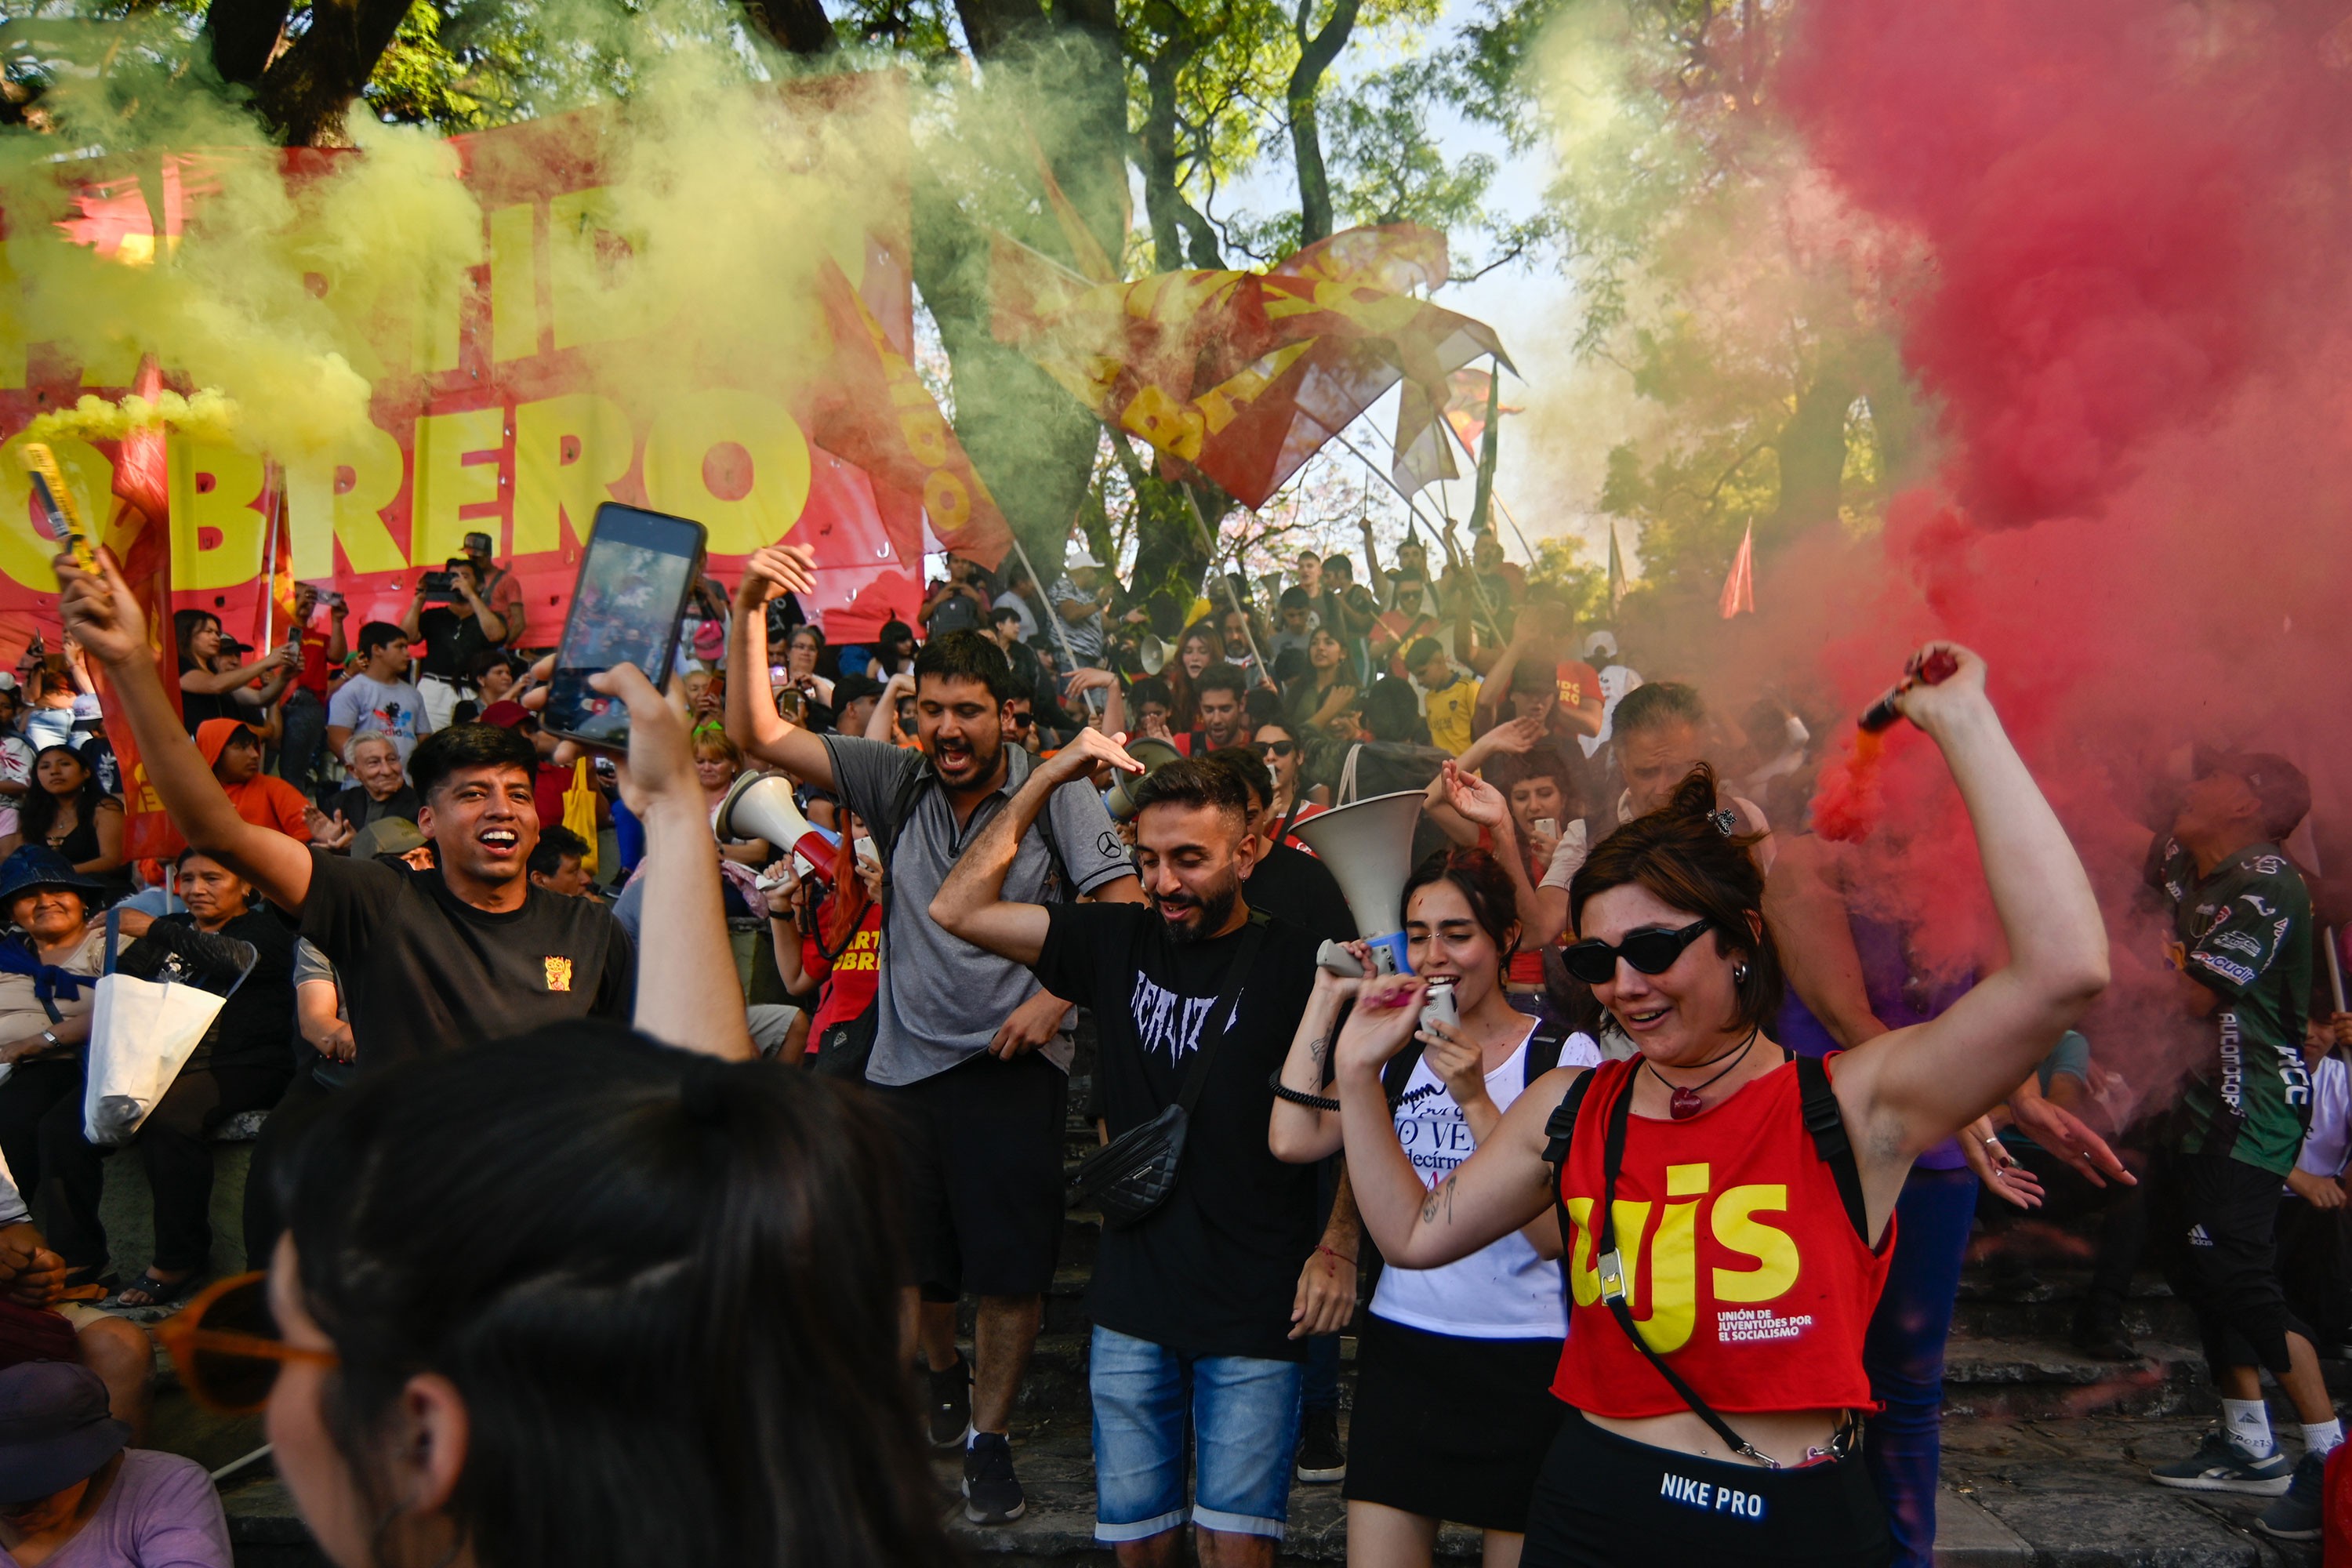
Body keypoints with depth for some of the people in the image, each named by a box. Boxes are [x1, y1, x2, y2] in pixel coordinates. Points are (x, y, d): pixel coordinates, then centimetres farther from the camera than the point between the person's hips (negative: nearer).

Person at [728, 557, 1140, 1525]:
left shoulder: (1056, 793, -8)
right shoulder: (896, 781, -1)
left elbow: (1122, 906, -6)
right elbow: (756, 735, -5)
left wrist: (1057, 999, -15)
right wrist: (749, 612, -16)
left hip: (1012, 1061, -3)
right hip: (903, 1058, 3)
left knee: (1012, 1267, 3)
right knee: (912, 1257, 17)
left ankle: (988, 1435, 23)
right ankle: (942, 1375, 46)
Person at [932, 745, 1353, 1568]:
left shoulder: (1296, 961, -8)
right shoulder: (1118, 941, 4)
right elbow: (958, 908, 2)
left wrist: (1339, 1245, -12)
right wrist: (1047, 777, -1)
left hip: (1255, 1310, -3)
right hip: (1132, 1302, 4)